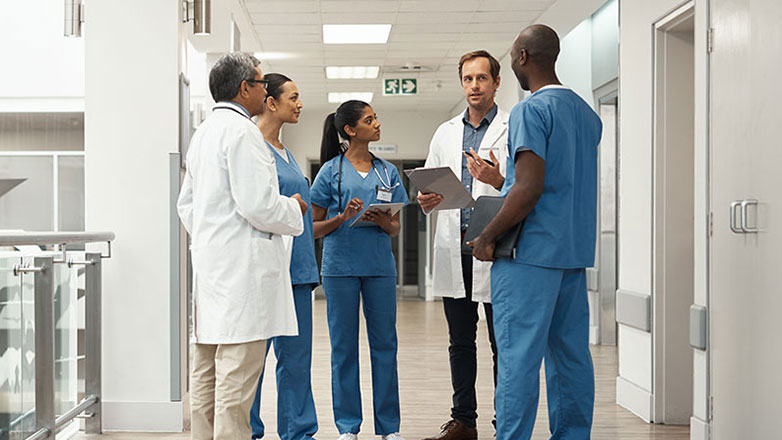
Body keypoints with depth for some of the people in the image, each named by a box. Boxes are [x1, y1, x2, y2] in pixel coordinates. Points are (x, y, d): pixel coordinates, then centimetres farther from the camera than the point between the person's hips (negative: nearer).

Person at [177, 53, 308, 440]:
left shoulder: (203, 132, 19)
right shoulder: (241, 131, -12)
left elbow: (186, 203, 24)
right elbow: (257, 204, -18)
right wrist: (293, 209, -1)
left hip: (209, 260, 10)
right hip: (241, 265, -10)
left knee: (206, 374, 12)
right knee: (236, 375, -8)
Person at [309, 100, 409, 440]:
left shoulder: (387, 172, 12)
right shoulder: (331, 170, 3)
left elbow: (396, 228, 15)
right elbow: (315, 227, 3)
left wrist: (384, 223, -7)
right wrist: (343, 217, -14)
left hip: (380, 264, 3)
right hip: (340, 265, -3)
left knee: (384, 343, 4)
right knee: (344, 345, 3)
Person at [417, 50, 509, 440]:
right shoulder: (445, 132, 17)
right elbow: (429, 185, 19)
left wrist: (498, 180, -24)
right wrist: (426, 200, -4)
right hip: (454, 250, 5)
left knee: (503, 345, 1)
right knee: (460, 342, 11)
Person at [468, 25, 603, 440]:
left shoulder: (530, 110, -11)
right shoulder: (587, 113, 16)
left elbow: (529, 189, -19)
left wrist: (487, 237, -11)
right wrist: (500, 179, 26)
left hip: (531, 251, -8)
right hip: (575, 250, 8)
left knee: (518, 355, -5)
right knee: (570, 352, 10)